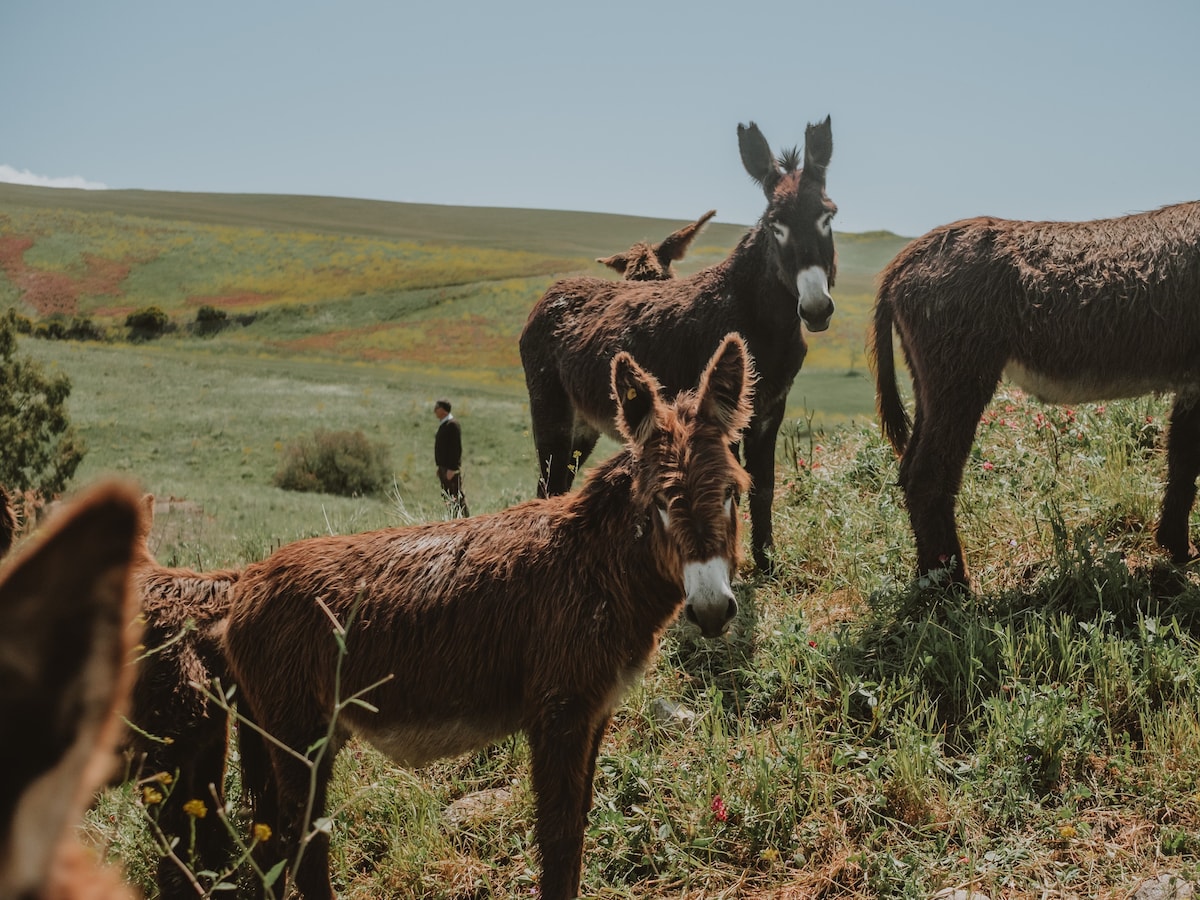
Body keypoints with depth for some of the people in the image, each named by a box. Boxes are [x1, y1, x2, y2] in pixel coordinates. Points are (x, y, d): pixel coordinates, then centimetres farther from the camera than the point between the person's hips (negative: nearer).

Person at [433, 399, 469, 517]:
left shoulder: (452, 424, -15)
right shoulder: (444, 424, 15)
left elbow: (456, 448, -21)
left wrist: (451, 469, -23)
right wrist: (440, 467, 19)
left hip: (451, 468, -10)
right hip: (444, 467, 10)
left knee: (457, 497, -7)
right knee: (447, 497, 12)